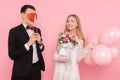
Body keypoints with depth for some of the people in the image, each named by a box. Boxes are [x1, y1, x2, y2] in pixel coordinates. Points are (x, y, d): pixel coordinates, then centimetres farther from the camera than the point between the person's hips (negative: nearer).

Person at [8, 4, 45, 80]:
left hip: (37, 68, 5)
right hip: (22, 70, -5)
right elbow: (12, 55, -15)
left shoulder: (37, 30, 7)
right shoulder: (14, 31, -10)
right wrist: (28, 43, -21)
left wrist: (40, 42, -5)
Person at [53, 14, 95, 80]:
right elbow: (55, 53, 9)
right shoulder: (62, 37, 3)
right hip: (59, 70, 2)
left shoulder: (80, 40, 0)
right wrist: (58, 58, -11)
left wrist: (86, 49, -14)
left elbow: (77, 59, -5)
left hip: (71, 70, -1)